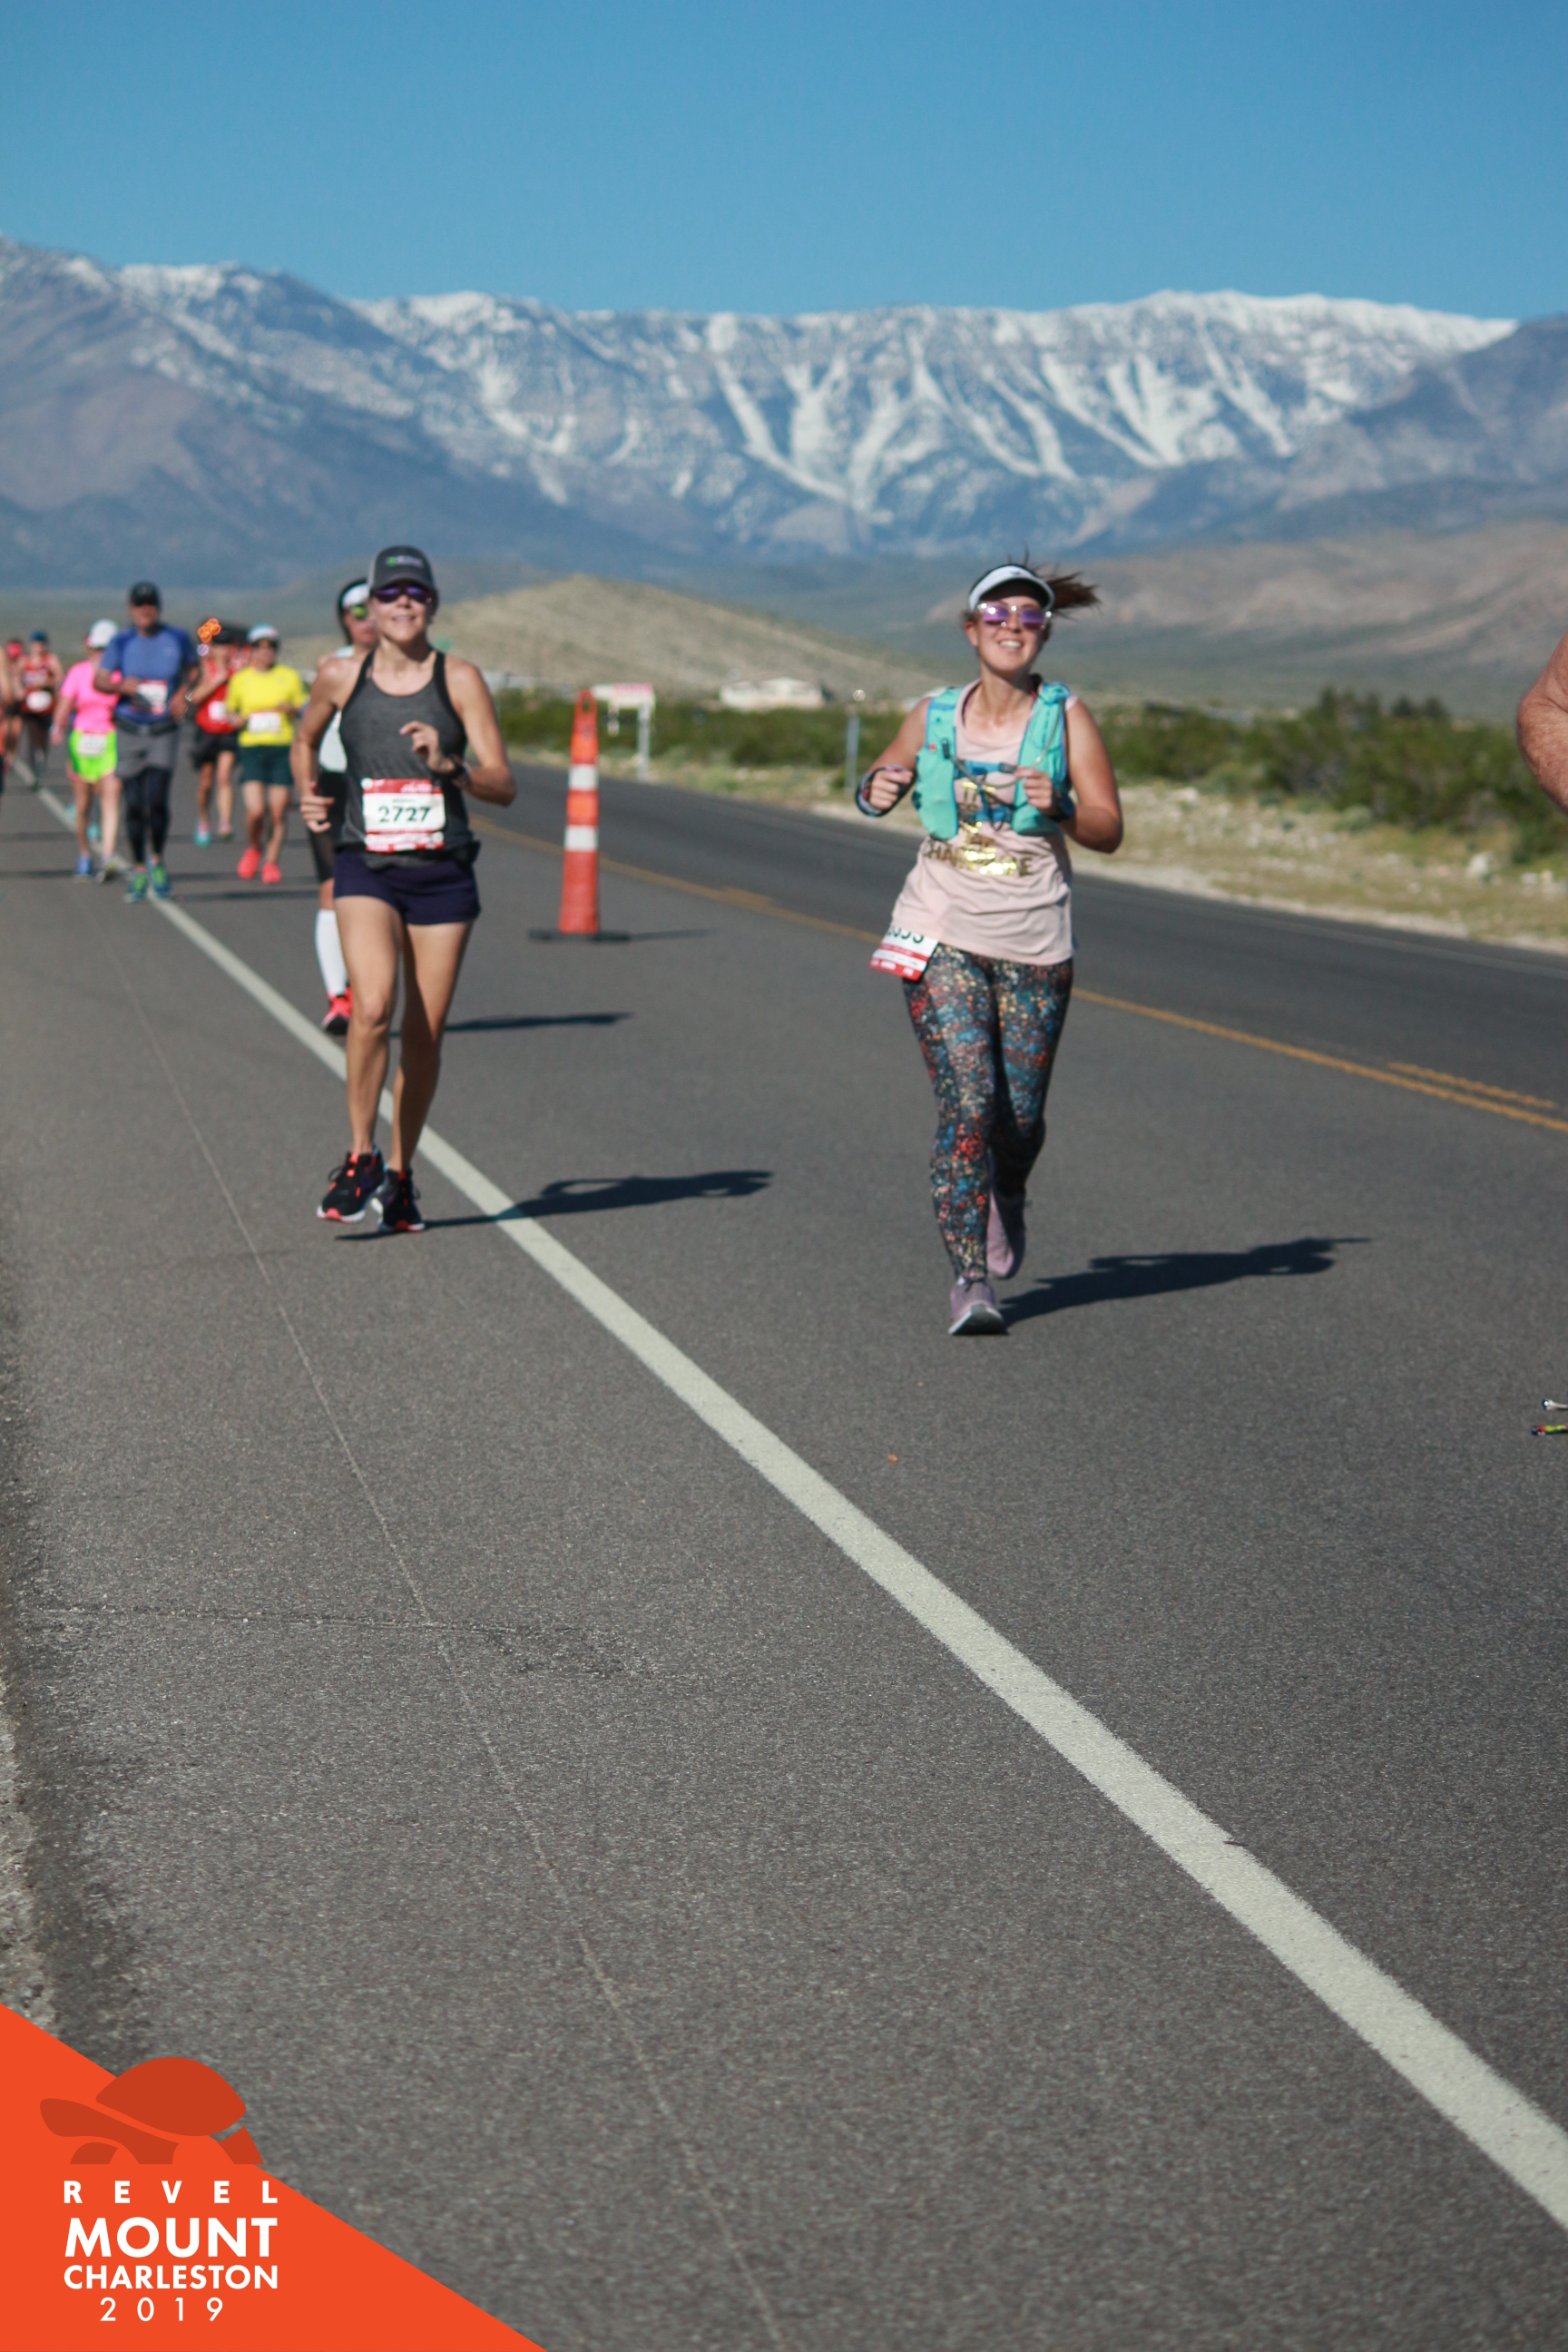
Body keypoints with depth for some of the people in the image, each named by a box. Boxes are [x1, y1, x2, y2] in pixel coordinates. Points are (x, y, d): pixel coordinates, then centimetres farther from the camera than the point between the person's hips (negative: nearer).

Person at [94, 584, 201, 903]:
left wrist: (184, 692, 0)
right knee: (133, 804, 2)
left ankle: (158, 861, 7)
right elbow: (99, 680, 0)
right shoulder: (121, 642, 2)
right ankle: (139, 868, 16)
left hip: (164, 732, -1)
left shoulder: (178, 639, 3)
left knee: (157, 799, -15)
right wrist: (122, 685, -21)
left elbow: (195, 668, 19)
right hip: (128, 731, 1)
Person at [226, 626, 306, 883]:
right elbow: (230, 711, 21)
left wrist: (292, 709, -9)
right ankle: (253, 849, 17)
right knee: (255, 809, -13)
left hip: (283, 748, 0)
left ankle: (272, 861, 14)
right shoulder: (240, 679, 10)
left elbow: (304, 711, 13)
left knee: (279, 811, -4)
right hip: (251, 747, 0)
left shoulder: (290, 677, 8)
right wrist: (238, 719, -2)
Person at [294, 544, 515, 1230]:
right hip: (366, 867, 0)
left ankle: (401, 1174, 22)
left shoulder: (459, 680, 0)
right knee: (373, 1006, -22)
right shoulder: (340, 678, 4)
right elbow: (305, 741, 24)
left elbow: (504, 786, -4)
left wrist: (449, 765, -21)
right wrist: (308, 793, 6)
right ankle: (359, 1157, -6)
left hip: (442, 872, 1)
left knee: (425, 1035, 4)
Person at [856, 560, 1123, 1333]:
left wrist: (1057, 808, -23)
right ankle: (970, 1276, -7)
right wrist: (875, 791, -4)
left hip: (1033, 943, 0)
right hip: (942, 934, 0)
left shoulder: (1066, 717, -1)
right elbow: (881, 778, 19)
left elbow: (1108, 830, -4)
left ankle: (1007, 1198, 42)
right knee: (966, 1104, -13)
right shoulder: (933, 716, 4)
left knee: (1020, 1114, 6)